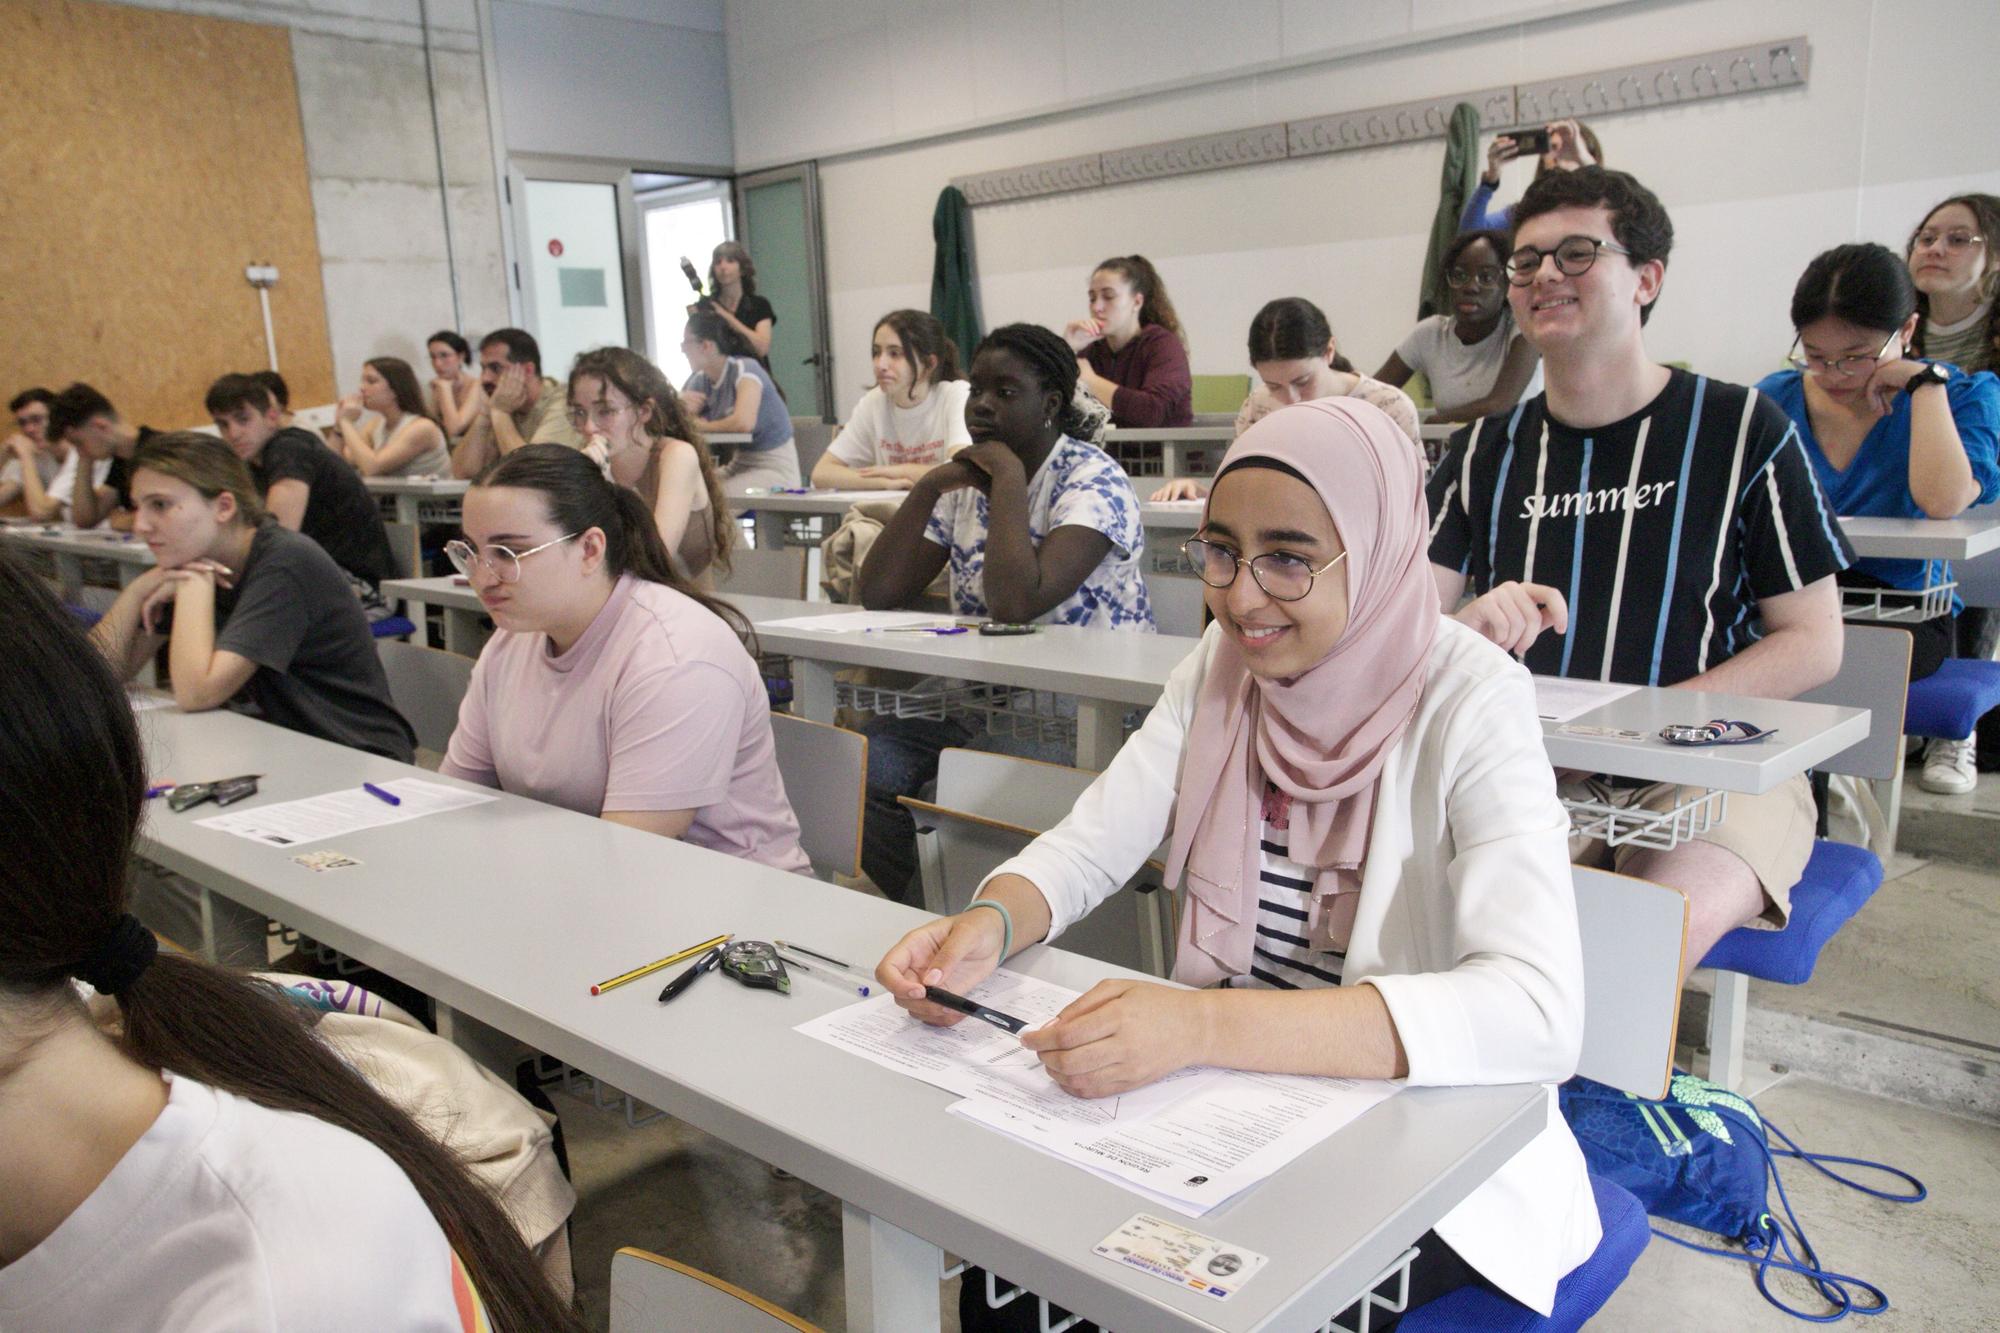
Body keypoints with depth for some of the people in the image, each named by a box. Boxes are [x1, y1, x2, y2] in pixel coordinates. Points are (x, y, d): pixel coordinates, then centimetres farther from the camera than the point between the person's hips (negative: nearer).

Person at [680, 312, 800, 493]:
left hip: (776, 471, -7)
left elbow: (744, 422, -31)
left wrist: (704, 426, -13)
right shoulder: (699, 380, 4)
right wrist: (682, 406, -20)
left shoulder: (745, 369, -16)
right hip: (739, 465, 7)